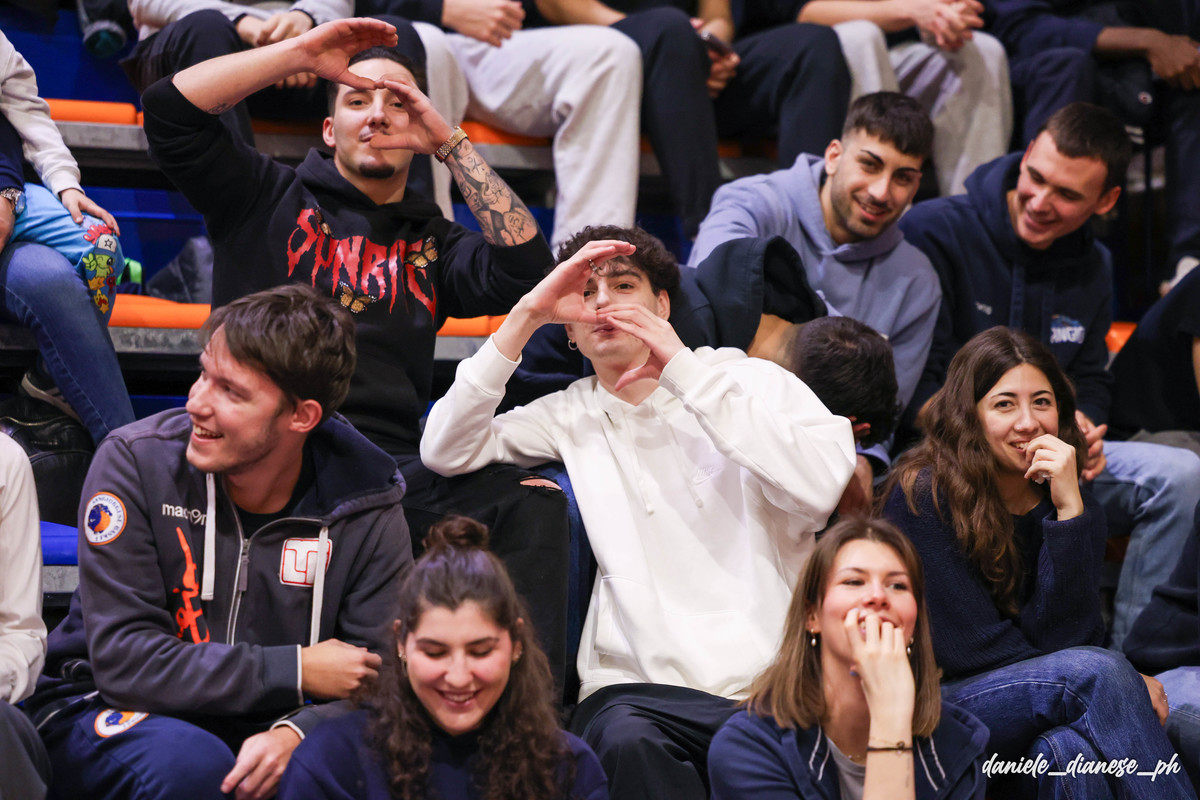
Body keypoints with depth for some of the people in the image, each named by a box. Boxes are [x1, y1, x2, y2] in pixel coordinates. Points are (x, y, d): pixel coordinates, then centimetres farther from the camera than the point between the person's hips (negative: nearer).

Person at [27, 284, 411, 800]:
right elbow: (124, 659, -18)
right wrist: (296, 672, -20)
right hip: (112, 714, -2)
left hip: (265, 731, 2)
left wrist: (296, 733, -32)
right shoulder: (136, 461, -14)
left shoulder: (367, 508, -7)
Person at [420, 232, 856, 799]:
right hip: (639, 684, 1)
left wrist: (683, 369, -8)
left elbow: (823, 485, -9)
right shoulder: (571, 417, 18)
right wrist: (526, 316, 2)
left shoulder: (750, 380, 11)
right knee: (625, 741, -37)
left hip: (769, 681, -1)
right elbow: (445, 452, 5)